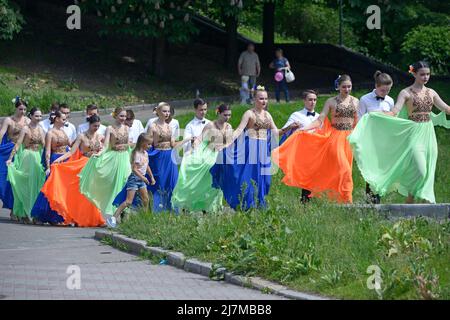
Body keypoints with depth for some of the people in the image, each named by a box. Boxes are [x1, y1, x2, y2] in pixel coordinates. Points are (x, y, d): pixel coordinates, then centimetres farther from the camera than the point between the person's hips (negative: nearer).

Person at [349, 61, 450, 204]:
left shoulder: (431, 93, 11)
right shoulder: (406, 93, -4)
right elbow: (394, 112, -13)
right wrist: (375, 115, -28)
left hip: (428, 133, 5)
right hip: (414, 134, -5)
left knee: (428, 171, 4)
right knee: (419, 170, -15)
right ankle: (410, 200, 0)